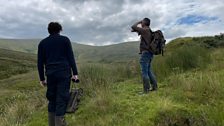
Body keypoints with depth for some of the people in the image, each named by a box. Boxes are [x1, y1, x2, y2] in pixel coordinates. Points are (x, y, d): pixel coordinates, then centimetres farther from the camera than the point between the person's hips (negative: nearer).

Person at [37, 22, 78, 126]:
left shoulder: (42, 43, 13)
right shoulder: (65, 40, 5)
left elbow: (40, 62, 10)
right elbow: (71, 57, -2)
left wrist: (42, 78, 14)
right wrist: (75, 73, -1)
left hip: (50, 74, 3)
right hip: (64, 73, -3)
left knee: (52, 100, 14)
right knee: (61, 101, -2)